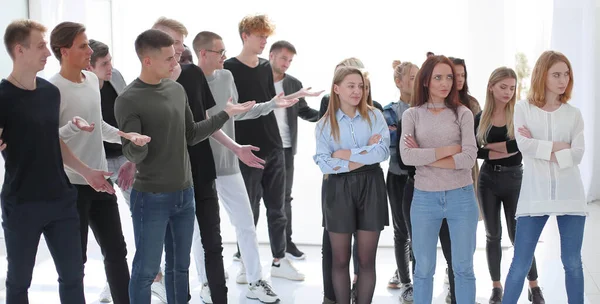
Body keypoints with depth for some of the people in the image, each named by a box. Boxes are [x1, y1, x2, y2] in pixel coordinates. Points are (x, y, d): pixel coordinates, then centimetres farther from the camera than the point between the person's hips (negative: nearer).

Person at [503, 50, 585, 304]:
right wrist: (559, 146, -7)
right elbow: (524, 146, -10)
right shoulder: (523, 108, 5)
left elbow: (577, 154, -4)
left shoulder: (573, 114, 9)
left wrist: (540, 149, -10)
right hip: (535, 195, -2)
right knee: (520, 264, -2)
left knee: (573, 263, 5)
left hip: (569, 195, 2)